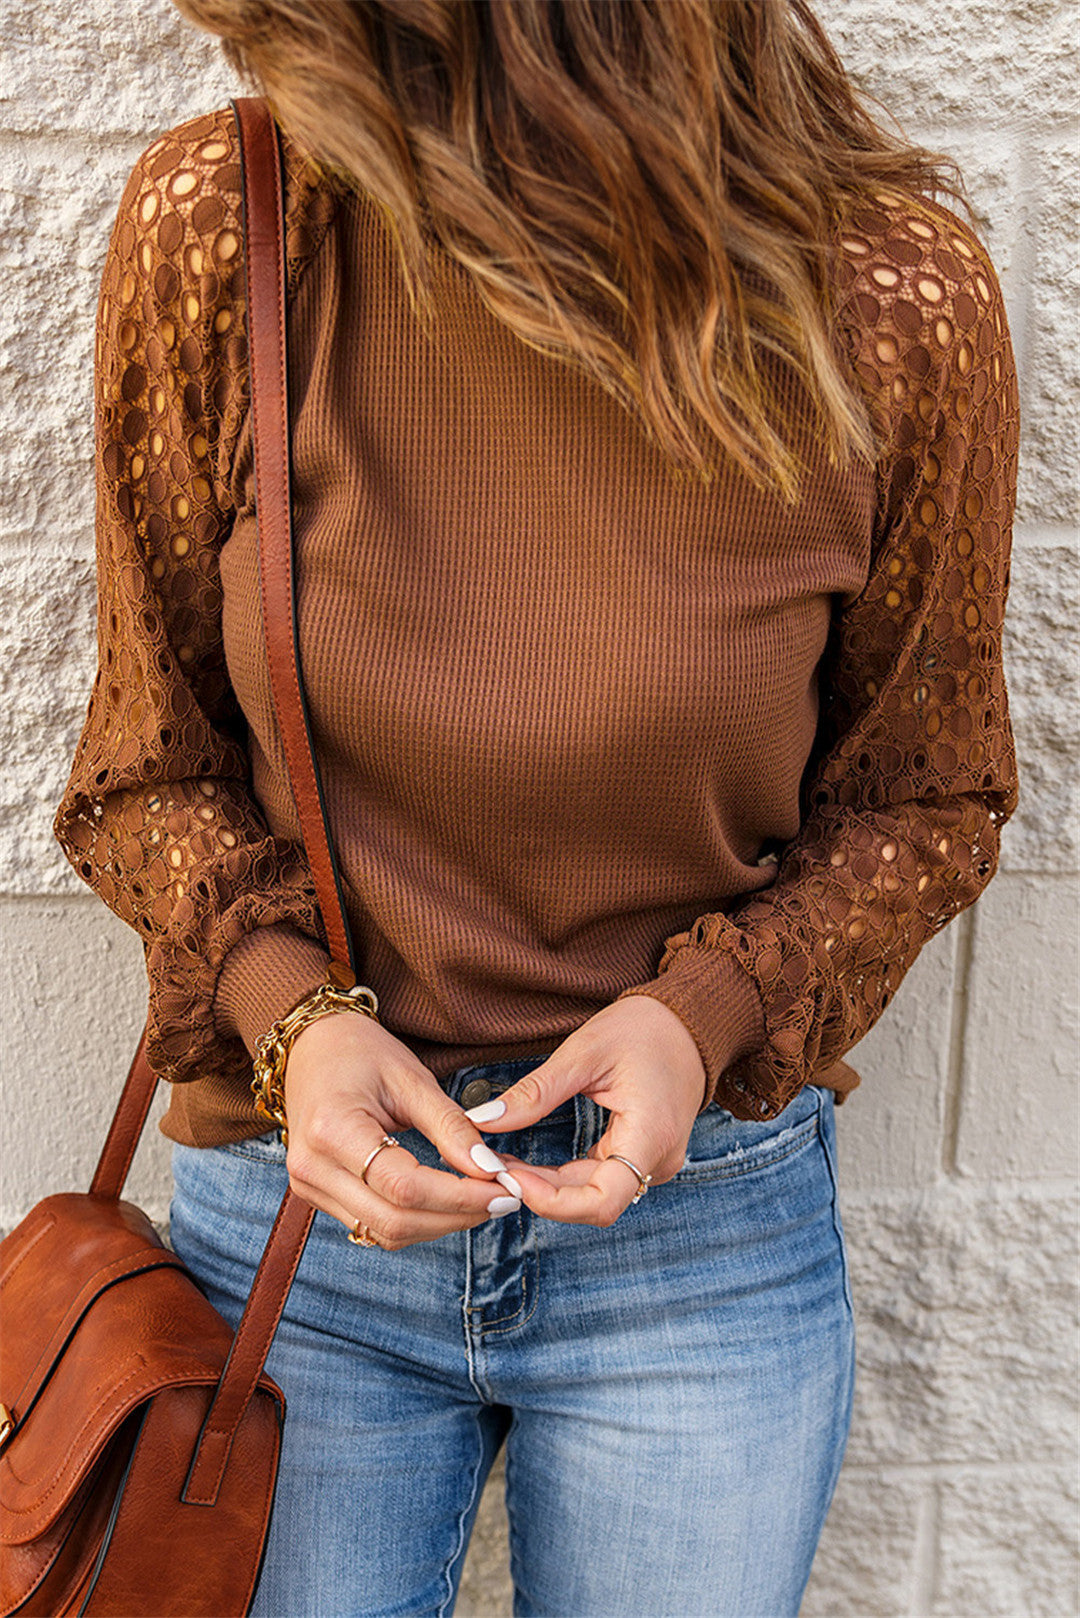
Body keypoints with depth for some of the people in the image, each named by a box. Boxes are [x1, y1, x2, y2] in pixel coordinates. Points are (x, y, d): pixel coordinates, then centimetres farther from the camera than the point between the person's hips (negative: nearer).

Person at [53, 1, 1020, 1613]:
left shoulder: (890, 291, -16)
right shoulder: (218, 225, -13)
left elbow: (923, 797, -1)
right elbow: (154, 754, -1)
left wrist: (709, 1010, -17)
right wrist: (281, 1006, -17)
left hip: (699, 1218, 0)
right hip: (298, 1198, 1)